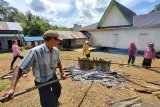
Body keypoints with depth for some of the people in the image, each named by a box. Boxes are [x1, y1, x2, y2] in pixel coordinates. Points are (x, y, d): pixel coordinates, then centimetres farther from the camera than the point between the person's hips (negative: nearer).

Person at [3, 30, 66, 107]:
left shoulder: (56, 50, -12)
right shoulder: (35, 51, -31)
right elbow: (20, 69, -27)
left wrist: (62, 73, -3)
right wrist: (12, 88, -34)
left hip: (53, 76, 7)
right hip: (42, 81, -6)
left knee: (58, 90, 31)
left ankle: (55, 101, 65)